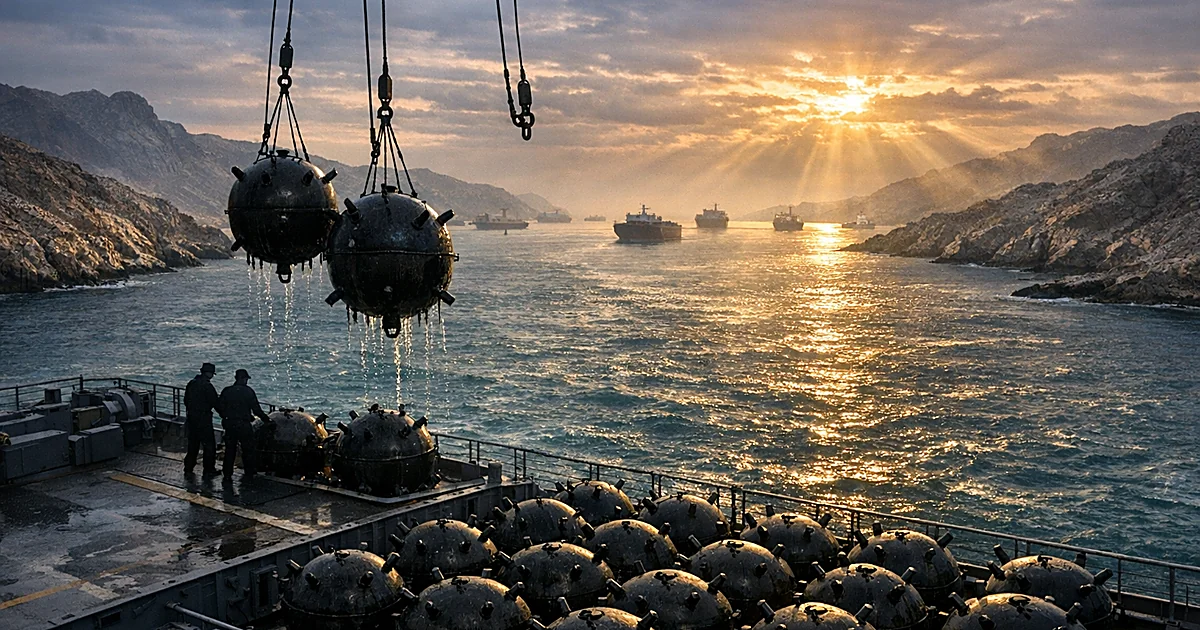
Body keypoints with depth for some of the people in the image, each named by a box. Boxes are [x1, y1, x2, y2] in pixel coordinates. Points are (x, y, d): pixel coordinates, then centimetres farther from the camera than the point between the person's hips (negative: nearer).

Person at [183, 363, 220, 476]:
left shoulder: (191, 383, 7)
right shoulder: (207, 386, -17)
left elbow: (185, 400, 15)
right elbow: (215, 402, -15)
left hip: (191, 417, 8)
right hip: (203, 418, -8)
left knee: (193, 443, 17)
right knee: (209, 444, 1)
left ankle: (188, 467, 21)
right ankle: (209, 469, 4)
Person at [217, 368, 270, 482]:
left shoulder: (226, 391, 2)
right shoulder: (248, 391, -7)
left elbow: (219, 407, 3)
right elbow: (256, 410, -7)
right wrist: (265, 418, 7)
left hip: (229, 424, 3)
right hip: (244, 425, -3)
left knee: (229, 450, 10)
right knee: (248, 450, 9)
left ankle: (227, 474, 10)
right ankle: (249, 473, 13)